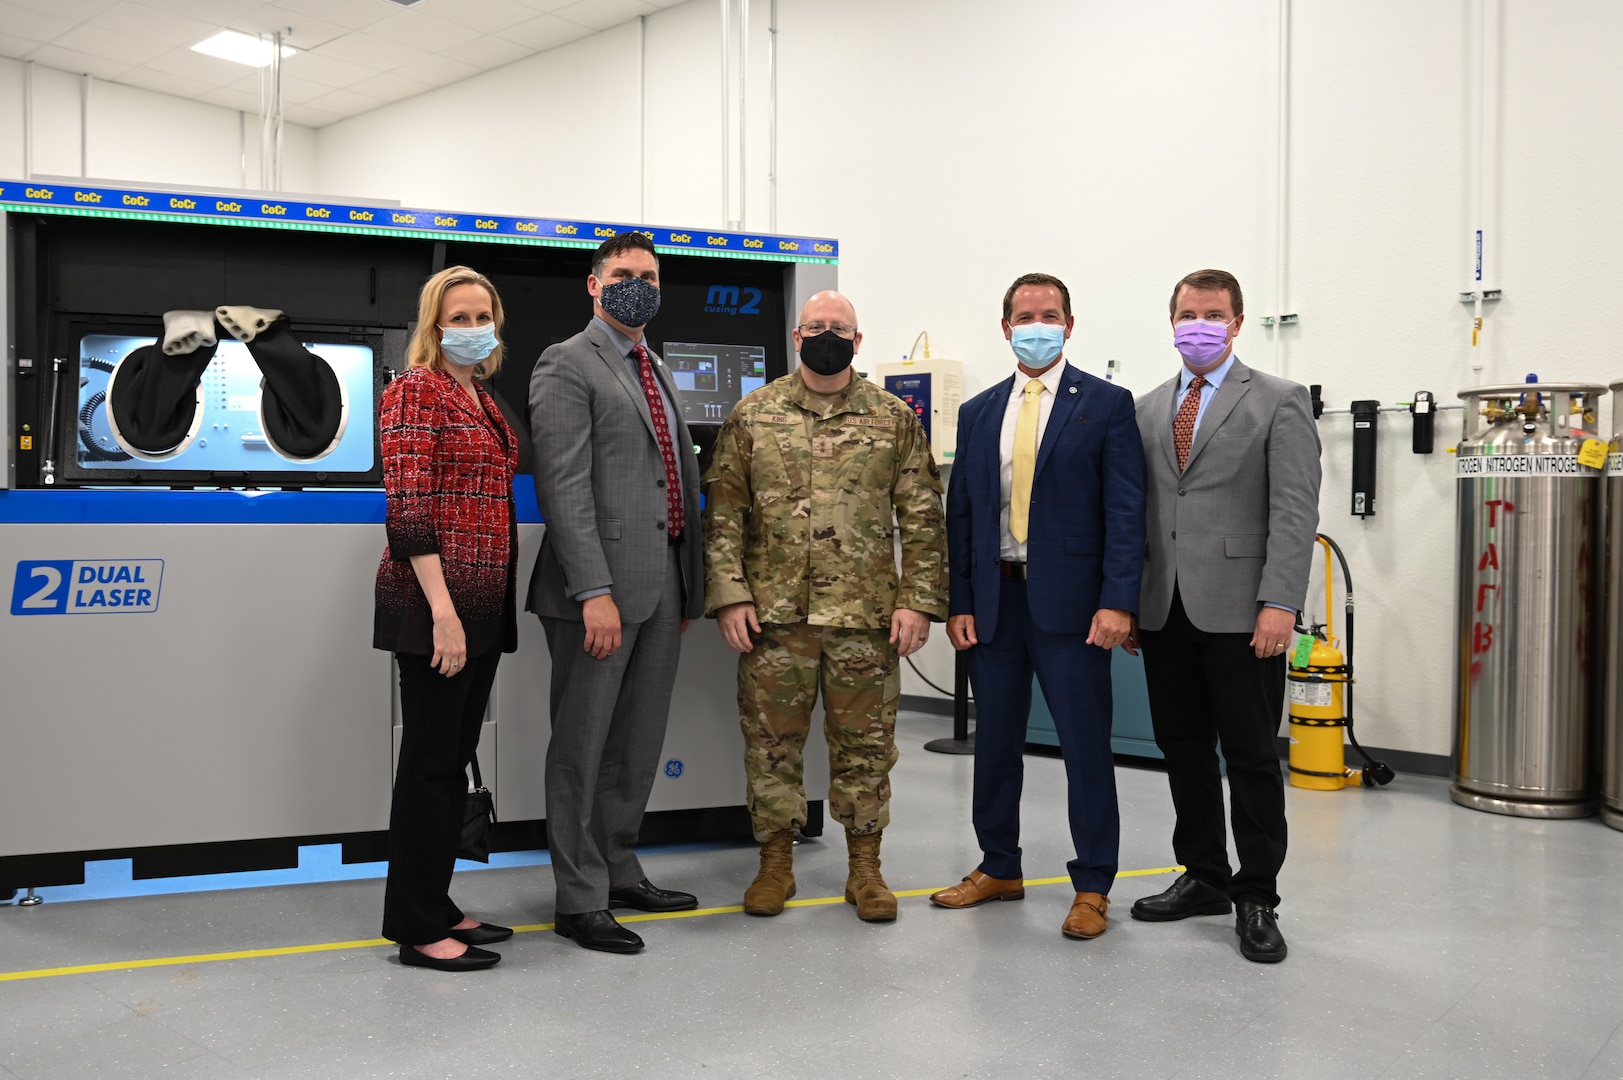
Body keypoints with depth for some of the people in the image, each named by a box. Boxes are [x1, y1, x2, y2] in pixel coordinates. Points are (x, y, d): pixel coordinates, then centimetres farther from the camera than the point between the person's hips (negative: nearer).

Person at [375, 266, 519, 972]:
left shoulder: (483, 401, 17)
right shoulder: (417, 391, -8)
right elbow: (407, 506, -16)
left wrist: (491, 608, 16)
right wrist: (443, 610, -22)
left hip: (483, 606, 8)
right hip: (435, 606, -8)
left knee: (457, 754, 13)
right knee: (431, 756, -2)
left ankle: (438, 907, 24)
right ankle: (417, 929, 8)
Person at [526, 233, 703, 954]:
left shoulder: (658, 373, 20)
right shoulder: (566, 366, -6)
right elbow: (564, 486, -15)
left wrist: (687, 587, 17)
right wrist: (595, 592, -22)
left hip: (662, 586, 8)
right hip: (602, 588, -8)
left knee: (638, 744, 17)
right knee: (583, 746, 2)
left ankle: (619, 870, 32)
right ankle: (581, 900, 12)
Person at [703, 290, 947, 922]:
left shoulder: (895, 419, 5)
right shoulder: (752, 416, 5)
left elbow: (922, 518, 4)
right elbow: (722, 512, 3)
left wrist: (917, 601, -4)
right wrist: (729, 595, -6)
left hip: (866, 616, 0)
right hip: (773, 614, 0)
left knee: (865, 742, 7)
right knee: (770, 739, 7)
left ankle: (864, 866, 21)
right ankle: (775, 862, 22)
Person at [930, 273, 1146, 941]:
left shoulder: (1105, 405, 0)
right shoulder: (978, 413, 12)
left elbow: (1125, 510, -6)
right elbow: (961, 513, 11)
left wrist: (1118, 601, -15)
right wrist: (959, 602, 3)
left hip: (1070, 603, -4)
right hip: (993, 601, 4)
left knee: (1085, 745, 1)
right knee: (995, 741, 13)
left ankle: (1092, 887, 13)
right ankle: (999, 868, 28)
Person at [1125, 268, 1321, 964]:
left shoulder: (1278, 403, 0)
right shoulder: (1147, 409, 15)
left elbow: (1295, 512, -8)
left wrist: (1280, 604, -17)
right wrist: (1126, 600, 9)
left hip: (1240, 612, -5)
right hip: (1165, 612, 5)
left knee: (1252, 756, 1)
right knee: (1183, 750, 12)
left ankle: (1256, 900, 13)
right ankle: (1203, 878, 26)